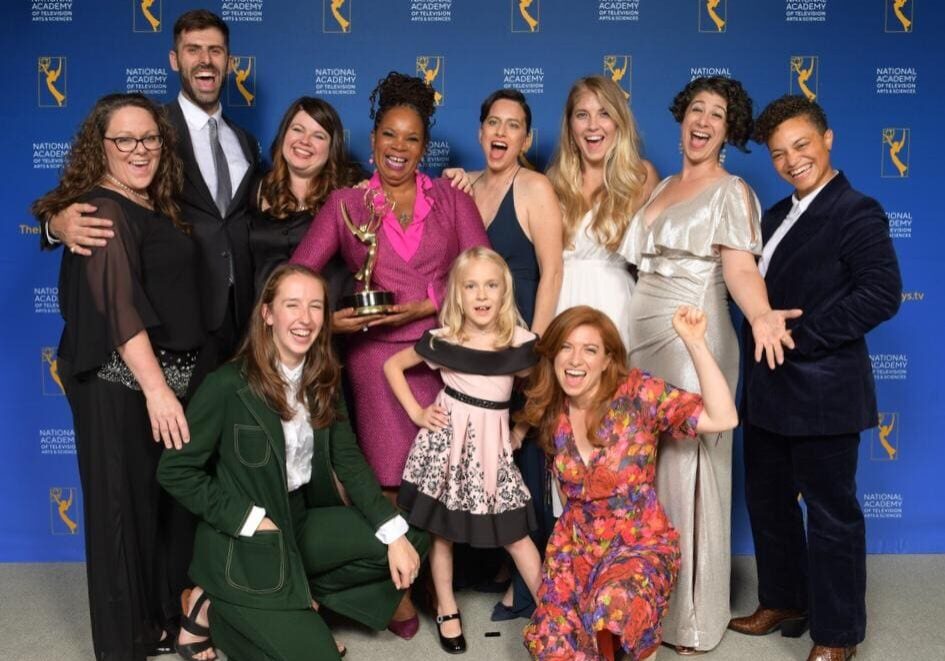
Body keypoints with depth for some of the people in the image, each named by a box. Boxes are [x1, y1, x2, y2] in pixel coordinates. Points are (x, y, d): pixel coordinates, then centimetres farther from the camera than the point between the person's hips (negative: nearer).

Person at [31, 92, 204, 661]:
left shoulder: (154, 206, 14)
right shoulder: (103, 210, -13)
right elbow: (118, 306, -22)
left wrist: (171, 380, 13)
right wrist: (155, 388, -28)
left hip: (168, 373, 9)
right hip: (121, 383, -8)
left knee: (165, 501, 15)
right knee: (125, 508, 2)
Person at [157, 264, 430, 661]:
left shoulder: (323, 380, 1)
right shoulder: (228, 385, -19)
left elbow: (348, 460, 0)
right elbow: (174, 471, -13)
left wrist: (395, 533, -11)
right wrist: (250, 519, -19)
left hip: (301, 522, 7)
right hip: (243, 544, -7)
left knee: (411, 539, -5)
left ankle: (297, 597, 4)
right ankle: (219, 611, 11)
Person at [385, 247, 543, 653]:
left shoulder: (519, 343, -5)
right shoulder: (442, 341, -6)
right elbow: (392, 365, 5)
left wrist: (521, 429, 2)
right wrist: (416, 413, -2)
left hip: (491, 441, 0)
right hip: (447, 436, 0)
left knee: (515, 532, 2)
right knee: (441, 527, 8)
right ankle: (447, 610, 25)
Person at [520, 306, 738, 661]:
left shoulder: (638, 393, -15)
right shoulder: (552, 412, -2)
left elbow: (723, 418, -26)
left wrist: (694, 342, -31)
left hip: (641, 544, -4)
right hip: (575, 545, 4)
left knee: (615, 605, -35)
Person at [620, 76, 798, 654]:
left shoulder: (732, 191, -4)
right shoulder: (660, 188, 17)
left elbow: (740, 267, -18)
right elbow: (641, 259, 14)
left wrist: (760, 314, -37)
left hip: (693, 341, -7)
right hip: (643, 338, 7)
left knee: (686, 470, -1)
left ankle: (692, 614, 13)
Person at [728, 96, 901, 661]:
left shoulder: (856, 212, -11)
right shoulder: (777, 216, 14)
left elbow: (882, 292, -21)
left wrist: (800, 337, -21)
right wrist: (761, 335, -2)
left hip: (822, 393, -8)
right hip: (770, 388, 8)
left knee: (832, 512, 5)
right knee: (768, 501, 18)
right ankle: (783, 603, 37)